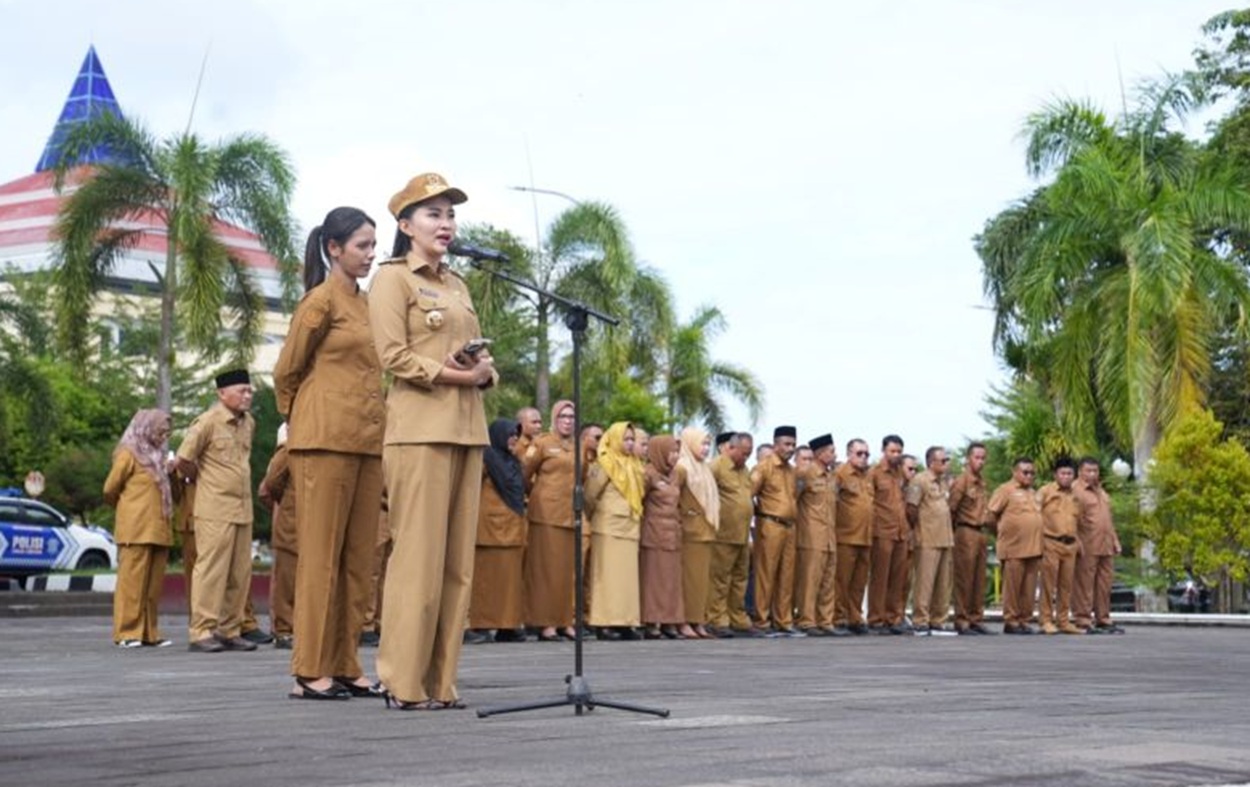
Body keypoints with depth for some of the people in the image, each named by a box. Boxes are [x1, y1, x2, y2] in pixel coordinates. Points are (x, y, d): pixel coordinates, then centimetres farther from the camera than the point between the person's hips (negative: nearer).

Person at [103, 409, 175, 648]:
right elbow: (110, 489, 0)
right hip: (136, 530, -7)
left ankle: (149, 632, 10)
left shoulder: (154, 456, 20)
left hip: (157, 530, 7)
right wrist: (127, 509, 13)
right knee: (132, 581, -6)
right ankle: (127, 633, -3)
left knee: (154, 584, 6)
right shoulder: (129, 454, -3)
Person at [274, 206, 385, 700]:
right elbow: (286, 372, 0)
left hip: (366, 442, 8)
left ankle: (345, 668, 12)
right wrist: (301, 422, 11)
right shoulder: (321, 299, -5)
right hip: (326, 440, -8)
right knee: (321, 557, -5)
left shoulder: (364, 303, 18)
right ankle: (310, 672, -2)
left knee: (358, 559, 7)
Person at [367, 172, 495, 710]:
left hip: (467, 428, 7)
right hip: (419, 428, -7)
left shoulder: (457, 284, 22)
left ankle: (440, 681, 9)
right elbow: (394, 356, -9)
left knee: (458, 559, 4)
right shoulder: (393, 278, 1)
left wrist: (484, 371, -2)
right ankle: (405, 683, -5)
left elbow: (480, 354, 21)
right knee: (419, 555, -10)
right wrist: (454, 374, -15)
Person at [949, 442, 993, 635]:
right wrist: (957, 530, -3)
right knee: (964, 579, -5)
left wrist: (987, 524, 10)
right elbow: (951, 508, -10)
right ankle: (961, 621, -2)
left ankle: (976, 619, 13)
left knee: (979, 580, 9)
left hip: (982, 533, 7)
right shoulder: (962, 481, -8)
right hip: (966, 532, -7)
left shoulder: (982, 483, 15)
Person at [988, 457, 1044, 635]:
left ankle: (1024, 620, 12)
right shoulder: (1005, 490, -2)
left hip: (1034, 548, 6)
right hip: (1014, 549, -6)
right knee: (1012, 587, -3)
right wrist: (1004, 529, 3)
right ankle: (1010, 621, 2)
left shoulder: (1034, 493, 19)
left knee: (1029, 588, 6)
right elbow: (992, 515, -6)